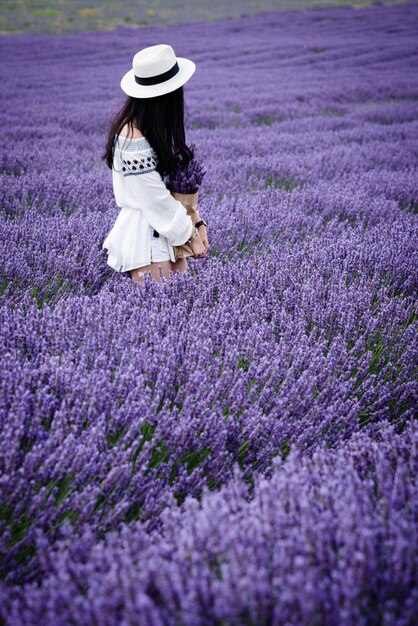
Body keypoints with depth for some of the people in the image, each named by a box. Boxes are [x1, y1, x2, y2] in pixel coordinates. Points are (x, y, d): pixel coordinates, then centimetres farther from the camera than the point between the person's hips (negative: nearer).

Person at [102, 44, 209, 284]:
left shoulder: (156, 129, 6)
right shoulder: (133, 141, -22)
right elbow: (157, 200, -19)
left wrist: (197, 223, 3)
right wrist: (191, 234, -9)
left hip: (166, 232, 9)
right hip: (145, 236, -9)